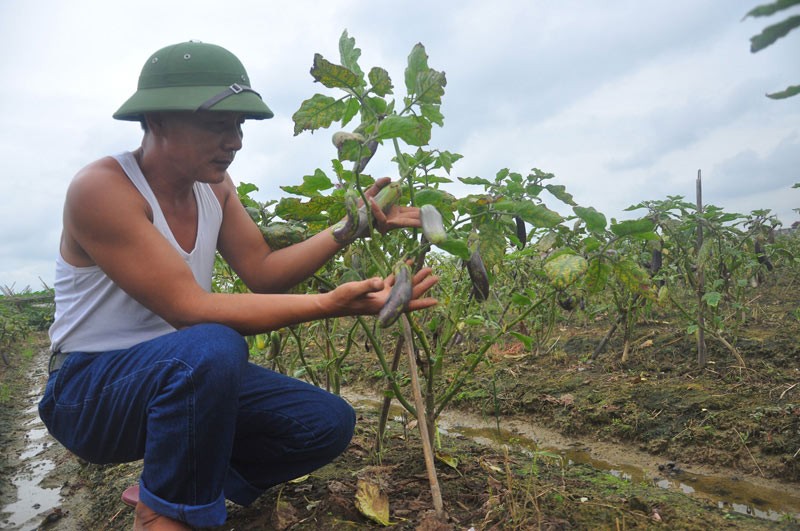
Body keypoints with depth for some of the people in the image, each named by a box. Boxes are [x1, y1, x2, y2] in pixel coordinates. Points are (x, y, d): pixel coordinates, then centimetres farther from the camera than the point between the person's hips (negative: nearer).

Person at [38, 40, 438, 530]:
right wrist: (332, 304, -37)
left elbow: (263, 271, -1)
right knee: (212, 347, -39)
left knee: (328, 422, -6)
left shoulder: (216, 187, 2)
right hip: (91, 386, -7)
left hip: (186, 374, 7)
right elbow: (189, 309, -30)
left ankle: (160, 489, 9)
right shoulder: (102, 189, -21)